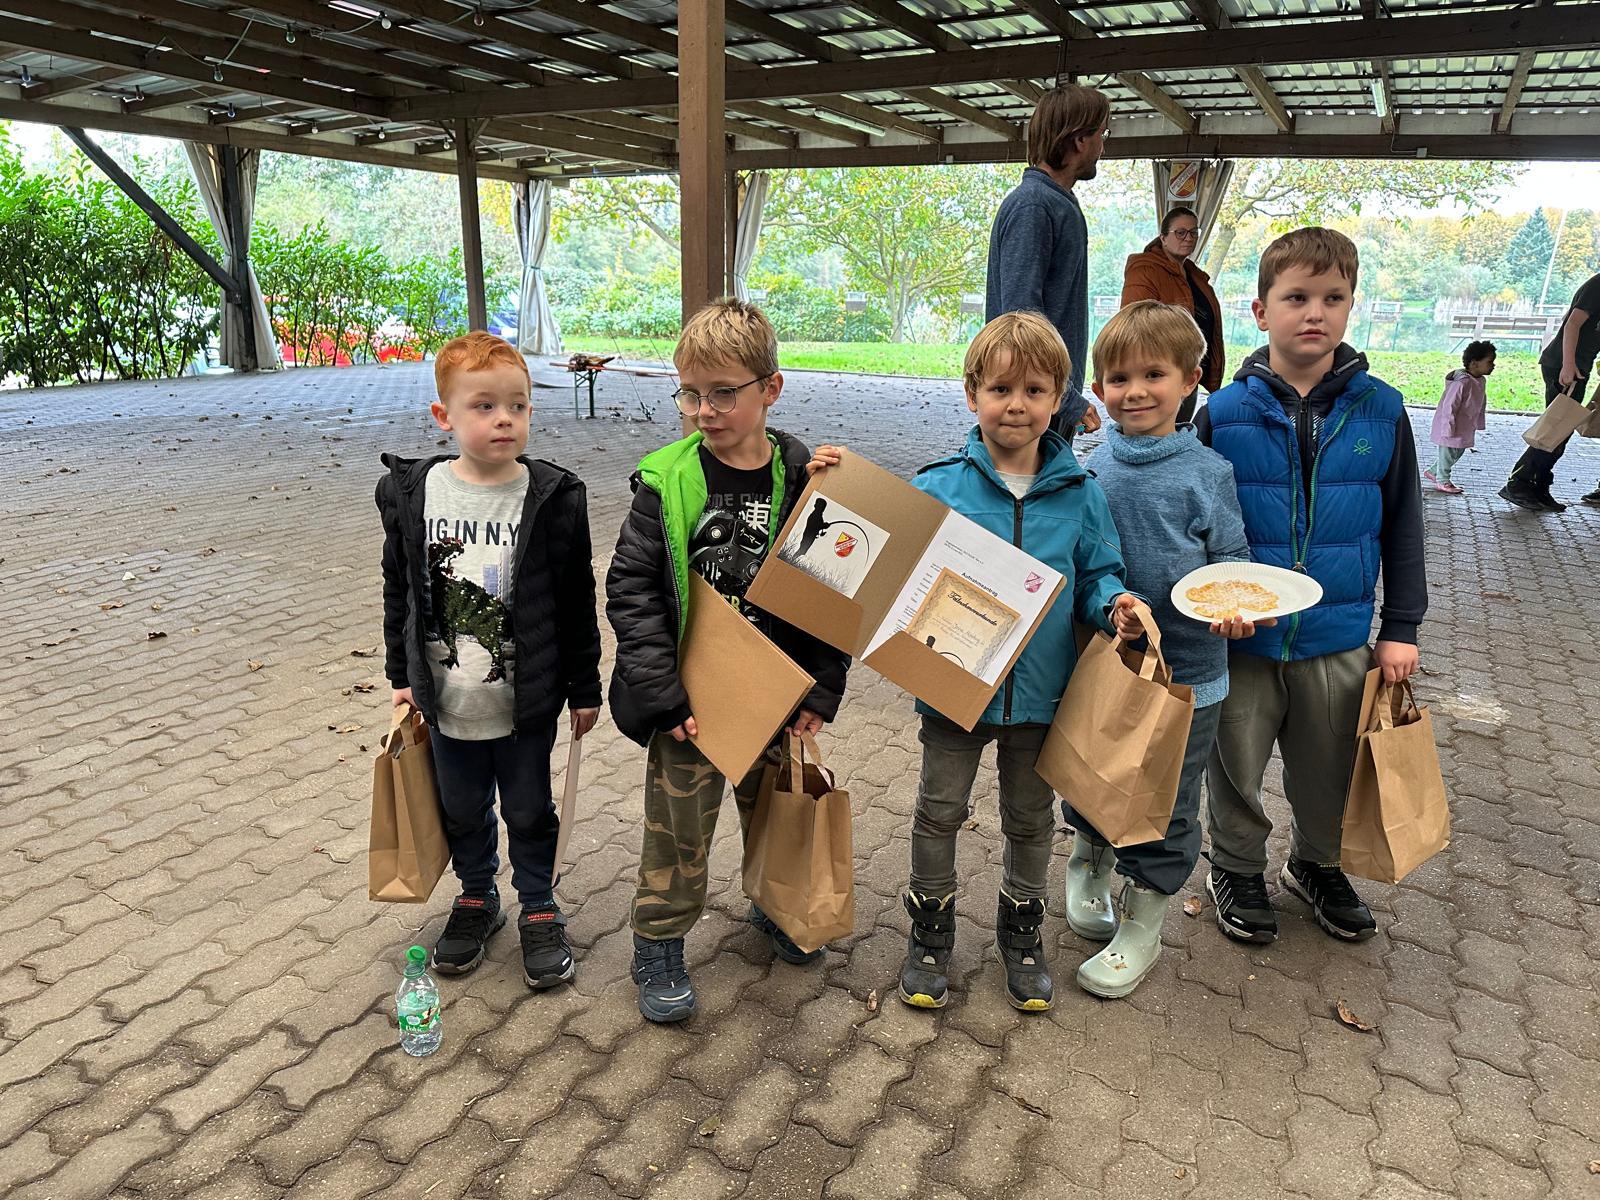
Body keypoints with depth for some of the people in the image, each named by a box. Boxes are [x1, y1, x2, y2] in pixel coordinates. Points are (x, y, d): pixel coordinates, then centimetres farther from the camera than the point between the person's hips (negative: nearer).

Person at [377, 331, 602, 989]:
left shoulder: (553, 497, -12)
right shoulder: (411, 492, -5)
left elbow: (577, 602, -5)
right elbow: (399, 591, 6)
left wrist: (584, 688, -1)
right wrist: (401, 674, 10)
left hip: (526, 702, -2)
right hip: (448, 703, 3)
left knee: (530, 812, 15)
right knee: (462, 812, 21)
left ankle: (539, 909, 37)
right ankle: (477, 899, 45)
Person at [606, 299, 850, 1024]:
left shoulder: (805, 482, -7)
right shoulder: (666, 482, -12)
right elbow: (630, 590, -11)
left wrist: (822, 691, -7)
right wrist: (667, 693, -17)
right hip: (690, 703, -2)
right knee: (678, 829, 10)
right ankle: (658, 946, 32)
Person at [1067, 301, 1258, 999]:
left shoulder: (1206, 473, -9)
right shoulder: (1093, 471, -1)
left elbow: (1231, 559, -5)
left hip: (1185, 671, -2)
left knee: (1165, 808, 10)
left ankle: (1140, 929, 29)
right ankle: (1088, 863, 49)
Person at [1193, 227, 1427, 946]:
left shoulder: (1380, 411, -3)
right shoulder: (1225, 414, -8)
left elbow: (1402, 527, 5)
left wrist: (1401, 629, 4)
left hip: (1339, 638, 2)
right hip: (1239, 636, -2)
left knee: (1328, 768, 18)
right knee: (1237, 769, 13)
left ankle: (1316, 864, 45)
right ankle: (1237, 871, 38)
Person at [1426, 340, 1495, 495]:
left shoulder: (1480, 381, 3)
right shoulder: (1462, 382, -26)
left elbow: (1481, 404, 16)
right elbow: (1449, 407, -25)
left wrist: (1478, 424, 18)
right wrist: (1449, 430, -23)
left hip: (1466, 429, 9)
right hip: (1452, 428, -9)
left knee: (1458, 452, 19)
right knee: (1448, 453, 4)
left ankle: (1433, 472, 32)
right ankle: (1442, 481, 18)